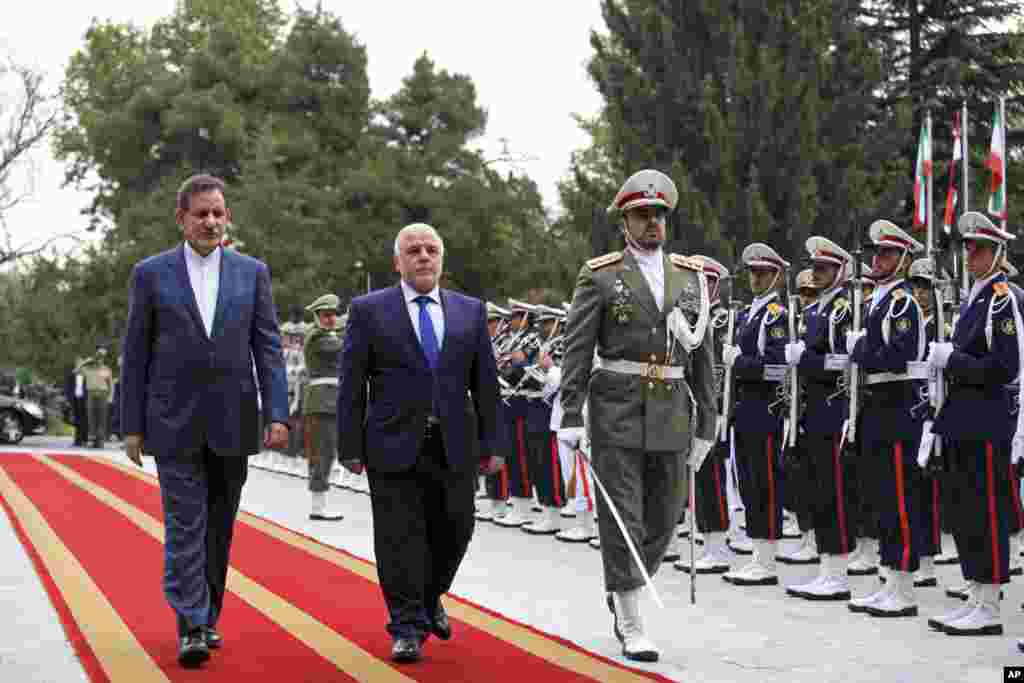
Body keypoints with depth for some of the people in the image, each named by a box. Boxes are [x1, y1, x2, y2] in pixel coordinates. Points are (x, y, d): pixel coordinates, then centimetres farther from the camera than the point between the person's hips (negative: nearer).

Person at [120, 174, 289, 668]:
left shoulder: (252, 272, 6)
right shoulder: (151, 273, 2)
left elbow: (267, 348, 3)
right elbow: (135, 355, 3)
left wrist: (277, 414, -7)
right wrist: (132, 426, 0)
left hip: (232, 423, 2)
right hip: (174, 423, -2)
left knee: (219, 528, 9)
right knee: (185, 525, -9)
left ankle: (207, 617, 21)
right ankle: (191, 630, -11)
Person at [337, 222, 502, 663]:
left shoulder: (471, 312, 10)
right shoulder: (369, 310, 2)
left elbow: (485, 383, 11)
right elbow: (351, 384, 0)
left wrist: (489, 443, 7)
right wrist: (350, 446, -5)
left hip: (454, 448, 3)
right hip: (394, 446, -3)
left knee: (453, 531, 8)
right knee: (400, 537, -2)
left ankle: (430, 599, 34)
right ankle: (407, 627, 6)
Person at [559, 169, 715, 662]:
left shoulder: (691, 276, 9)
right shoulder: (599, 276, -2)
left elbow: (702, 357, 10)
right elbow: (577, 351, -5)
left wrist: (705, 425, 7)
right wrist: (570, 419, -12)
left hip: (672, 414, 4)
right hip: (617, 412, -4)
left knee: (663, 518, 8)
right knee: (623, 520, -4)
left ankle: (621, 592, 32)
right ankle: (630, 625, 3)